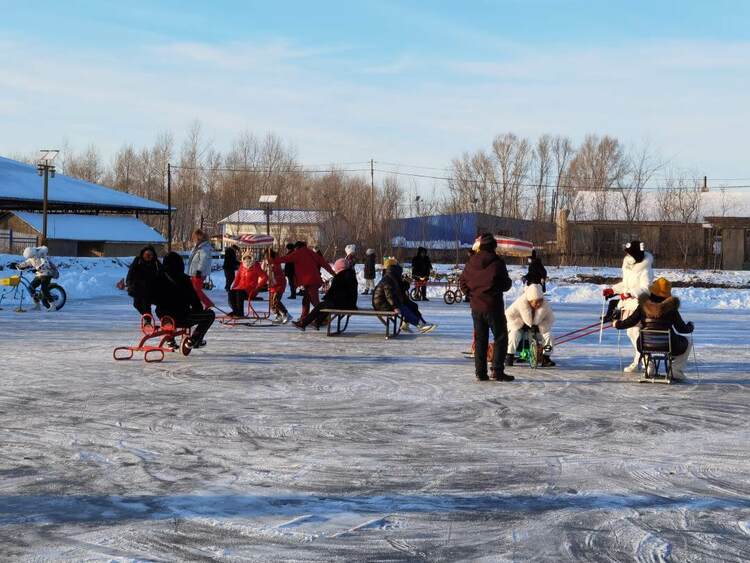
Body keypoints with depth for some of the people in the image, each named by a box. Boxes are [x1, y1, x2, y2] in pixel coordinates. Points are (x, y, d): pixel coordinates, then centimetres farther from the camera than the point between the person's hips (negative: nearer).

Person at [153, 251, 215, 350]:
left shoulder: (159, 278, 2)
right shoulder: (183, 279, -13)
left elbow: (154, 299, 12)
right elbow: (193, 299, -7)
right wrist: (199, 309, 12)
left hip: (163, 317, 6)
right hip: (181, 318, -6)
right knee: (210, 315, 7)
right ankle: (193, 340, 5)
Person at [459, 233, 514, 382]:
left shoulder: (472, 261, 5)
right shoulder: (496, 262, -12)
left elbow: (462, 281, 10)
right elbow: (506, 284, -10)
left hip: (476, 307, 5)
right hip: (493, 306, -5)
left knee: (480, 339, 12)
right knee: (500, 337, 3)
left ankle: (480, 372, 11)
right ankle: (497, 370, -5)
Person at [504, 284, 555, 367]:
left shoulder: (545, 305, -20)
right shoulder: (521, 303, -28)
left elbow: (550, 319, -7)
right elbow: (509, 315, -21)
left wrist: (539, 327, -21)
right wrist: (521, 325, -22)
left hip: (538, 327, 3)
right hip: (520, 326, -2)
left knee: (548, 334, -21)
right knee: (514, 335, -32)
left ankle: (546, 358, -8)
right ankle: (509, 356, -12)